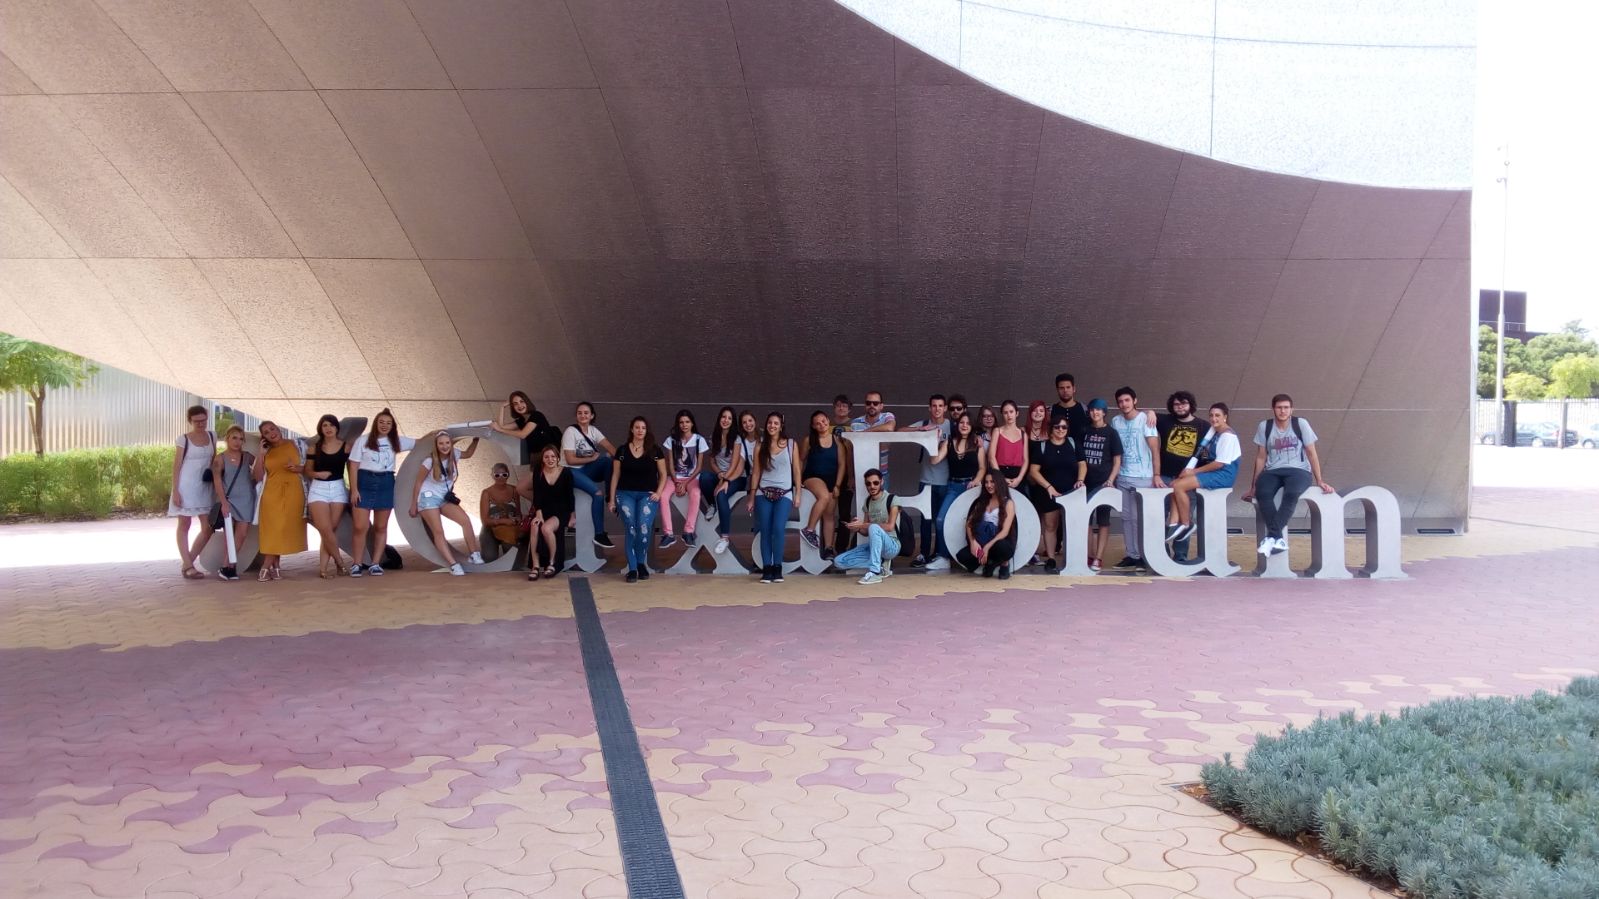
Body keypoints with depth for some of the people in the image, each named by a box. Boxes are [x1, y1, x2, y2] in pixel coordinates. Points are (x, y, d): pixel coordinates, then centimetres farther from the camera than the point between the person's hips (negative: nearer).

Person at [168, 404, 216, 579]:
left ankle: (188, 563, 12)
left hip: (205, 486, 5)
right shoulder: (183, 439, -5)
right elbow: (176, 466, -6)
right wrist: (175, 490, -12)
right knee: (184, 526, 2)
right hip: (186, 486, -5)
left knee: (208, 528, 1)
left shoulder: (212, 436, 8)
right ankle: (188, 566, 3)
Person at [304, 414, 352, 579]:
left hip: (338, 489, 0)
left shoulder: (346, 446, 2)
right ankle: (340, 562, 7)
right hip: (318, 489, 0)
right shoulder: (314, 448, 4)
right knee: (326, 530, -10)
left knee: (331, 530, 0)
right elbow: (307, 471, 8)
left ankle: (323, 568, 2)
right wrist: (318, 474, -13)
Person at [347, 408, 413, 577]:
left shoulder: (396, 441, 7)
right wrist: (354, 489, -10)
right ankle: (356, 564, 2)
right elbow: (354, 466, -4)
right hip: (364, 482, -3)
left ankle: (376, 564, 12)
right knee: (360, 527, -8)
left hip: (386, 483, 3)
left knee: (381, 527, 5)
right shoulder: (363, 441, -2)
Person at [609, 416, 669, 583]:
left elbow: (663, 474, 10)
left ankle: (641, 563, -1)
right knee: (631, 527, -18)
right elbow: (615, 475, 11)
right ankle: (632, 568, -10)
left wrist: (659, 492, -4)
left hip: (647, 494, -1)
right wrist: (612, 499, 7)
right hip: (625, 493, 1)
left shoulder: (655, 450, 5)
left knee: (644, 527, -22)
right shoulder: (622, 450, 7)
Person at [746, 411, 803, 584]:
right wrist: (752, 497, 6)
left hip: (784, 493, -2)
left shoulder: (791, 444, 5)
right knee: (765, 531, -3)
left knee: (778, 529, -17)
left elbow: (796, 470, 6)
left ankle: (777, 568, -9)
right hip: (763, 493, 2)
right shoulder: (760, 446, 8)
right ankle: (766, 569, 0)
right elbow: (756, 472, 9)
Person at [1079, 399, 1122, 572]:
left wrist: (1110, 480, -13)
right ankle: (1089, 556, 13)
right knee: (1086, 519, 4)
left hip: (1104, 482, -4)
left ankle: (1099, 558, 1)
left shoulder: (1111, 433, 0)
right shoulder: (1085, 432, 9)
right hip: (1087, 482, 4)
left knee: (1103, 520, 0)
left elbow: (1117, 461, -1)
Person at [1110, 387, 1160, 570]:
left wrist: (1157, 475, -15)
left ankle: (1146, 556, 5)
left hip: (1143, 477, -5)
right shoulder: (1115, 421, 5)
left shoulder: (1145, 419, -8)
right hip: (1123, 477, 5)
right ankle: (1132, 555, 15)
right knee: (1127, 517, 8)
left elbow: (1155, 449, -10)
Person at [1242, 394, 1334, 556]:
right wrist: (1254, 485, 10)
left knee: (1291, 494, -37)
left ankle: (1272, 537, -33)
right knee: (1263, 493, -34)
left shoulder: (1301, 424, 1)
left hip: (1299, 470, -2)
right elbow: (1261, 457, 11)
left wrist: (1319, 480, 1)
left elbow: (1312, 453, 5)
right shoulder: (1264, 426, 6)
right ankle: (1279, 539, -32)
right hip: (1273, 471, 2)